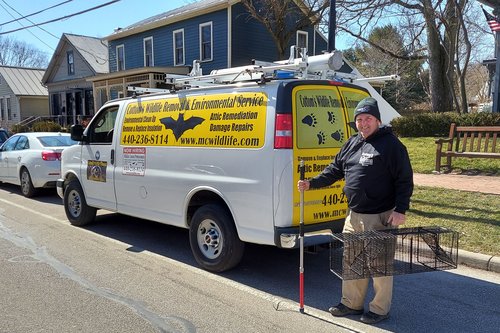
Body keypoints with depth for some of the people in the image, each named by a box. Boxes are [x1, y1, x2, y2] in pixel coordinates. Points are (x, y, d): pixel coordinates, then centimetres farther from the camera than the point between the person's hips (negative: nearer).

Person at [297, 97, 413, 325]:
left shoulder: (391, 144, -9)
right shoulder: (352, 144, 12)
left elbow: (405, 180, -11)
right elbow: (335, 169, 17)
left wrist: (401, 210, -17)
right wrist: (312, 183, 6)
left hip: (380, 218, -7)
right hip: (353, 215, 7)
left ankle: (380, 309, 21)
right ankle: (351, 303, 31)